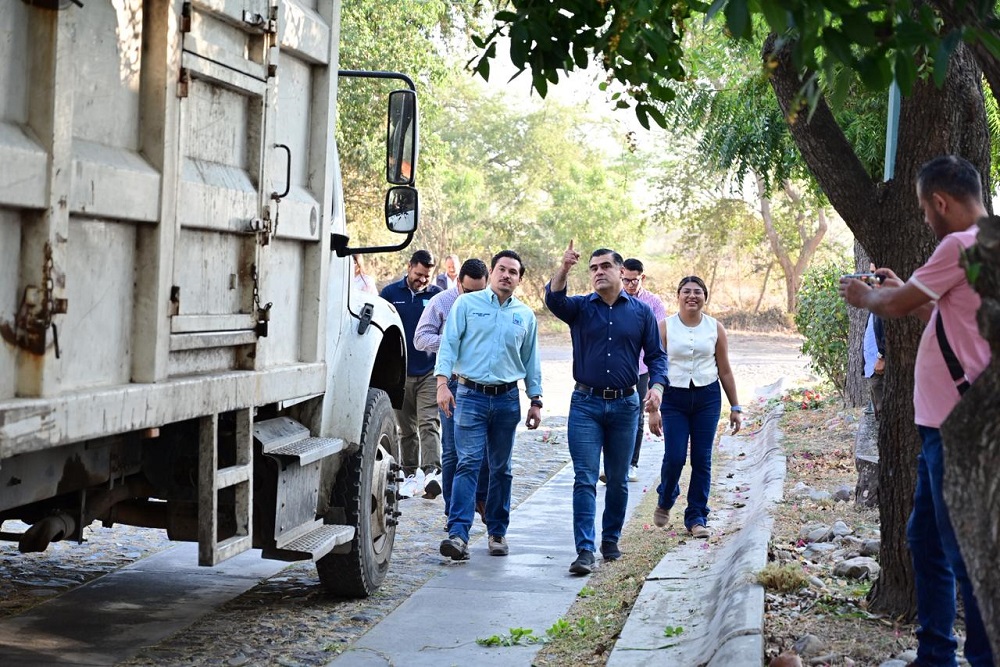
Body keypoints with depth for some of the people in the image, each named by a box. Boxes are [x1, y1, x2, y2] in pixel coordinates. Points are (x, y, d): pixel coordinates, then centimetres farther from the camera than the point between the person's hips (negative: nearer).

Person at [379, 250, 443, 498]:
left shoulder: (437, 295, 3)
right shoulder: (391, 293, 4)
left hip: (430, 372, -2)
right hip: (401, 372, 2)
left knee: (429, 424, -13)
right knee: (406, 429, 9)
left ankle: (431, 472, -21)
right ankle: (410, 475, 16)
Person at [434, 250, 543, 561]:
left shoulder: (525, 315, 12)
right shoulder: (467, 304, 3)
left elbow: (531, 360, 17)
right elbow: (449, 343, -3)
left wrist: (536, 400, 14)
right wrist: (442, 383, -14)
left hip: (507, 398, 3)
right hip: (471, 395, -3)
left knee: (501, 468, 10)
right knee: (468, 463, -13)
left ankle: (497, 532, 19)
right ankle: (458, 533, -19)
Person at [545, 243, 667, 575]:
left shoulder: (641, 312, 6)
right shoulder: (579, 307, 3)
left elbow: (656, 355, 7)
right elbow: (554, 299, -18)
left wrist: (657, 387, -11)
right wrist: (564, 269, -36)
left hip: (625, 405, 1)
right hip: (586, 404, -1)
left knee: (618, 481, 11)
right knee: (585, 479, -7)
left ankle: (611, 541, 25)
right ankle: (585, 550, -10)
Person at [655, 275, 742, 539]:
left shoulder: (715, 328, 4)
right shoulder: (665, 327, -1)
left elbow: (724, 370, 9)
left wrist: (735, 407, 9)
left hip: (707, 397, 1)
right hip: (674, 397, -1)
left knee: (702, 459, 1)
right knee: (674, 456, -7)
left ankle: (696, 517, 11)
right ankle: (665, 500, 24)